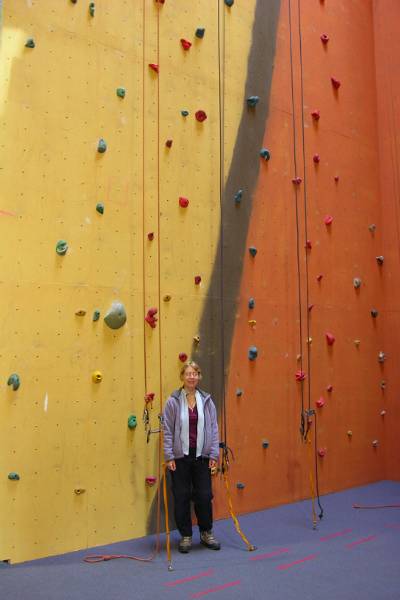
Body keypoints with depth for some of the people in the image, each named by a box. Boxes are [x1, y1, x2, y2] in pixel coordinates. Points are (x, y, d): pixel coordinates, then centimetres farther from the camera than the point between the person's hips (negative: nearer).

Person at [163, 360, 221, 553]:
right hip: (180, 457, -2)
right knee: (182, 497, 6)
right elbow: (167, 430, -4)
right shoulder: (173, 401, -5)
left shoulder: (207, 400, 1)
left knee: (204, 495, 6)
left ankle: (206, 533, 26)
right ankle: (185, 536, 22)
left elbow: (213, 428, 3)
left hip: (201, 456, 2)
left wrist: (214, 454, -1)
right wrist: (169, 456, -8)